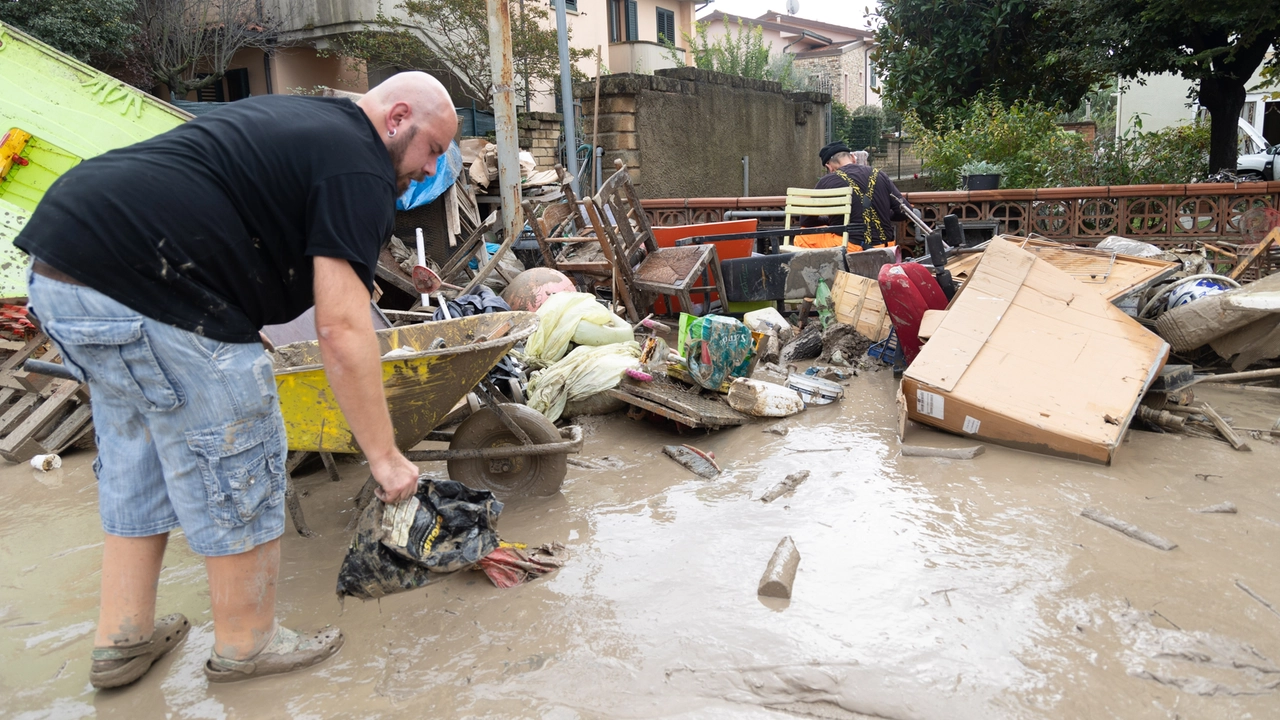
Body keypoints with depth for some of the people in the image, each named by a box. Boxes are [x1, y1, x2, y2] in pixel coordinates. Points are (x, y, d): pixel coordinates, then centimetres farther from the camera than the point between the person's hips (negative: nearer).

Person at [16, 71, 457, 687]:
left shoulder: (298, 119, 21)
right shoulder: (358, 167, -9)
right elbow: (341, 329, -16)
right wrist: (384, 456, -10)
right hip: (142, 289, -11)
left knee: (137, 461, 22)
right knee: (239, 474, 4)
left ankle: (122, 640, 33)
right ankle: (247, 644, 22)